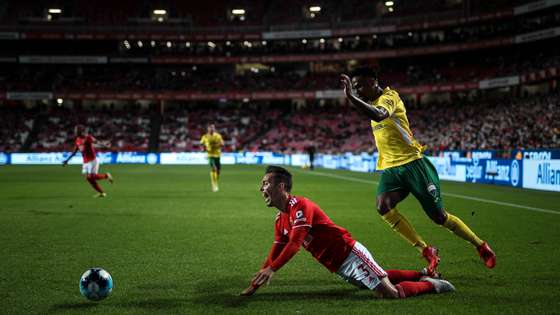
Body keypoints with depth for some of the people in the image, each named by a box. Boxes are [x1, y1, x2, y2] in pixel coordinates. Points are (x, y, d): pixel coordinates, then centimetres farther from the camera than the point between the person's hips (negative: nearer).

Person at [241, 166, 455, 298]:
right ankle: (422, 276, 39)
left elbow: (295, 244, -30)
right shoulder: (280, 219, 7)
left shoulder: (300, 206, -20)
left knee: (390, 294, -12)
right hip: (338, 267, 9)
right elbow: (276, 252, 10)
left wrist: (271, 270, -36)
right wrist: (255, 285, 4)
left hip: (350, 254, -9)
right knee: (381, 280, 25)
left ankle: (433, 285, 8)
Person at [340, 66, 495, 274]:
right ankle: (427, 252, -15)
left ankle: (481, 246, 23)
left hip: (411, 163, -7)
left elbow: (378, 115, -37)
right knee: (383, 206, -22)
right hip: (390, 168, 7)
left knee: (439, 216, -1)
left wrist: (351, 98, -43)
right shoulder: (374, 102, 13)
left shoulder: (389, 97, -14)